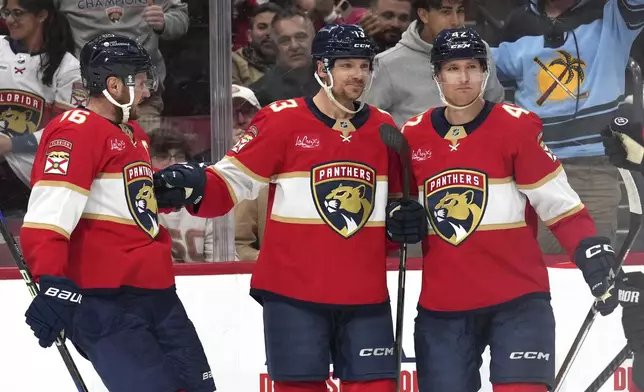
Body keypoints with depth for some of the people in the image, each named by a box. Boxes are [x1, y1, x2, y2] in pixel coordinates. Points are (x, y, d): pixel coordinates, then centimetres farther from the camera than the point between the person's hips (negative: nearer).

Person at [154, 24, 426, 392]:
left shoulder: (384, 128, 9)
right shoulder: (282, 120, -6)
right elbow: (233, 180, -5)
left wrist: (409, 220, 1)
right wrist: (193, 186, -25)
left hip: (365, 294, 4)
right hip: (294, 292, -4)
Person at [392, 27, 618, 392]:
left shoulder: (517, 127, -6)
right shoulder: (413, 136, 5)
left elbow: (559, 202, -6)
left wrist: (590, 251, -19)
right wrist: (399, 223, -1)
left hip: (517, 298, -3)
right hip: (441, 305, 4)